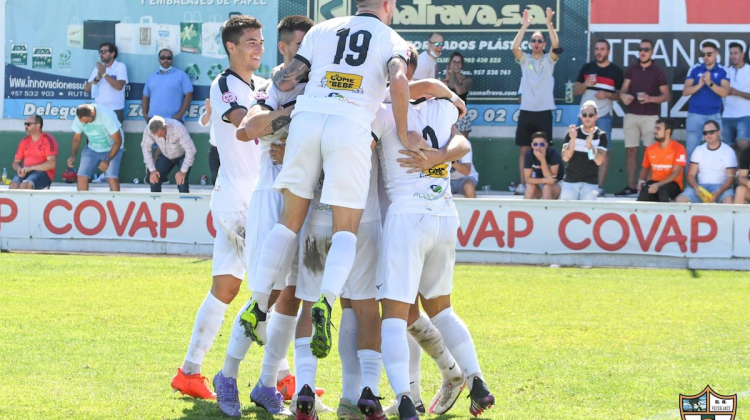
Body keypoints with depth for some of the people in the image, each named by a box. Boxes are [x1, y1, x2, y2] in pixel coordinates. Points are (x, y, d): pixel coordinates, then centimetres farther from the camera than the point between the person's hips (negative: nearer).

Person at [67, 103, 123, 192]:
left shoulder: (106, 115, -28)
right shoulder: (79, 118, -14)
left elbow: (118, 141, -21)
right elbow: (76, 139, 1)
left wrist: (107, 160, -27)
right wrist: (73, 156, -16)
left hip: (111, 149, -4)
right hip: (92, 149, 4)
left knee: (112, 178, -22)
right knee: (82, 177, -13)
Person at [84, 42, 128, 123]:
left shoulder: (120, 66, -2)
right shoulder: (98, 68, 11)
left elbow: (119, 86, -17)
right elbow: (87, 88, 7)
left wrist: (104, 74, -17)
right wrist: (97, 78, -11)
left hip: (115, 110, -4)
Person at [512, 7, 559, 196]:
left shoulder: (549, 60, 4)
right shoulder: (525, 60, 6)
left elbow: (556, 45, -14)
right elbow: (515, 47, -12)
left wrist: (549, 23, -22)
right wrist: (524, 26, -19)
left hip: (544, 111, -1)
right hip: (526, 110, 1)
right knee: (524, 149, 2)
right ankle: (523, 184, 5)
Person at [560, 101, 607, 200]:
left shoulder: (601, 136, -1)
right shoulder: (572, 133, 2)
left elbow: (599, 161, -13)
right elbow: (565, 158, -8)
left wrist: (589, 144, -29)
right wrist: (572, 139, -23)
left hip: (590, 184, -1)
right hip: (570, 181, 1)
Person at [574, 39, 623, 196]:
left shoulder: (616, 71, 2)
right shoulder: (586, 68, 10)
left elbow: (621, 94, 2)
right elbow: (575, 90, 9)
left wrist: (607, 95, -16)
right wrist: (585, 84, -12)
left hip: (604, 116, -3)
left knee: (604, 151, -6)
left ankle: (600, 187, -5)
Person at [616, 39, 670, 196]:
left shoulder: (658, 72, 1)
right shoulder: (631, 69, 9)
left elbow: (666, 96, 1)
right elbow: (623, 89, 9)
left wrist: (651, 99, -17)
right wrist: (623, 95, -15)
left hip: (650, 116, -3)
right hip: (631, 115, 3)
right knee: (630, 151, 3)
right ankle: (631, 186, 7)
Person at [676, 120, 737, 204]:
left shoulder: (728, 151, 2)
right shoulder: (699, 150, 12)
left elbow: (731, 177, -4)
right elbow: (691, 175, 8)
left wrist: (718, 192, -23)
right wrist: (696, 188, -16)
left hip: (721, 188, -3)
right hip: (700, 187, 3)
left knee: (729, 200, -38)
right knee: (680, 200, -26)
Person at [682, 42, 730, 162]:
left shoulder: (722, 71, 0)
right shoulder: (694, 69, 2)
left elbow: (724, 92, -12)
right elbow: (685, 91, -2)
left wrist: (710, 83, -25)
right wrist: (699, 85, -19)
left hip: (714, 116, -1)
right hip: (694, 115, 1)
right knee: (691, 149, 2)